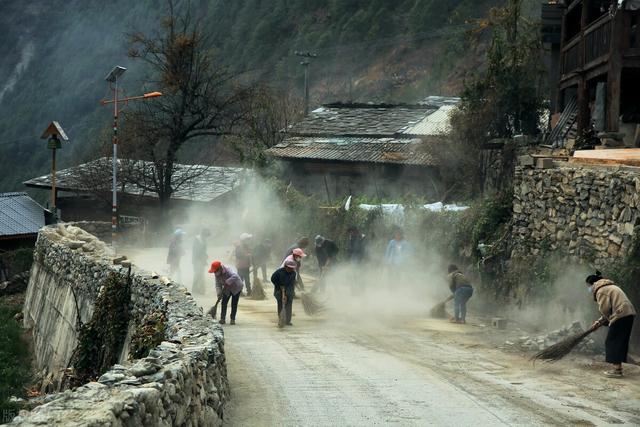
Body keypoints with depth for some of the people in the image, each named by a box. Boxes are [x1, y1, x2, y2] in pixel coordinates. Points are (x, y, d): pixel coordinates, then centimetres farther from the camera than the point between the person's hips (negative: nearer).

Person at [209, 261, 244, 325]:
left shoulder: (227, 270, -34)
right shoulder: (217, 274, -14)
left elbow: (235, 276, -50)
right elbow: (218, 284, -15)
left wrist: (227, 282, -52)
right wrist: (219, 293, -29)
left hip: (236, 287, -5)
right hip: (227, 289, 5)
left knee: (234, 304, -6)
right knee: (224, 302, -5)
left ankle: (233, 319, 4)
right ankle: (223, 318, 1)